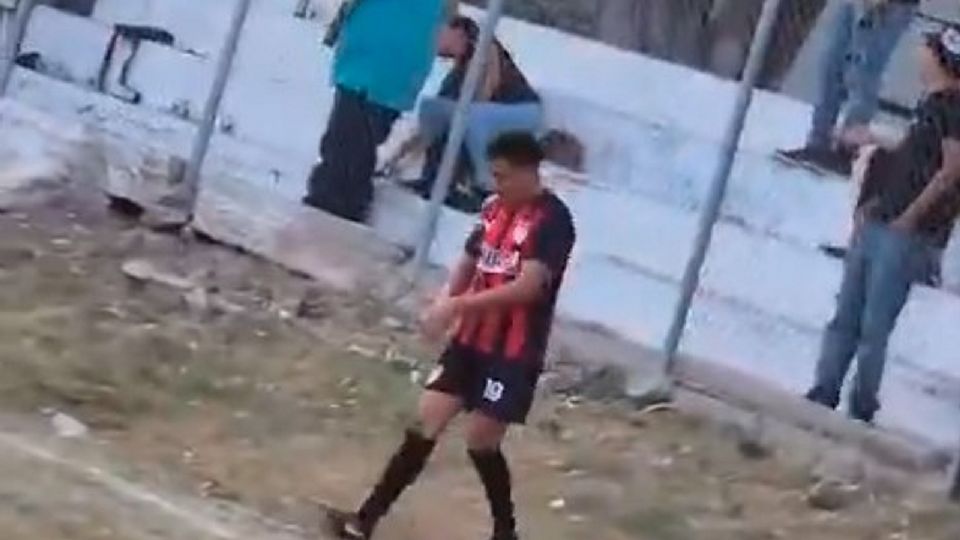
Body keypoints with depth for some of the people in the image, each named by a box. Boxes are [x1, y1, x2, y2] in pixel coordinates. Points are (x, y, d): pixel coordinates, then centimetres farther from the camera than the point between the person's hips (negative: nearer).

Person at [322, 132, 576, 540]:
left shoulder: (552, 220, -15)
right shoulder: (494, 209, 8)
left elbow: (528, 287, -25)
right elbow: (469, 263, 19)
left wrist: (456, 305, -26)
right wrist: (445, 304, -2)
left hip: (514, 353, -7)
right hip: (470, 341, 7)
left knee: (481, 442, -2)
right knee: (427, 423, 4)